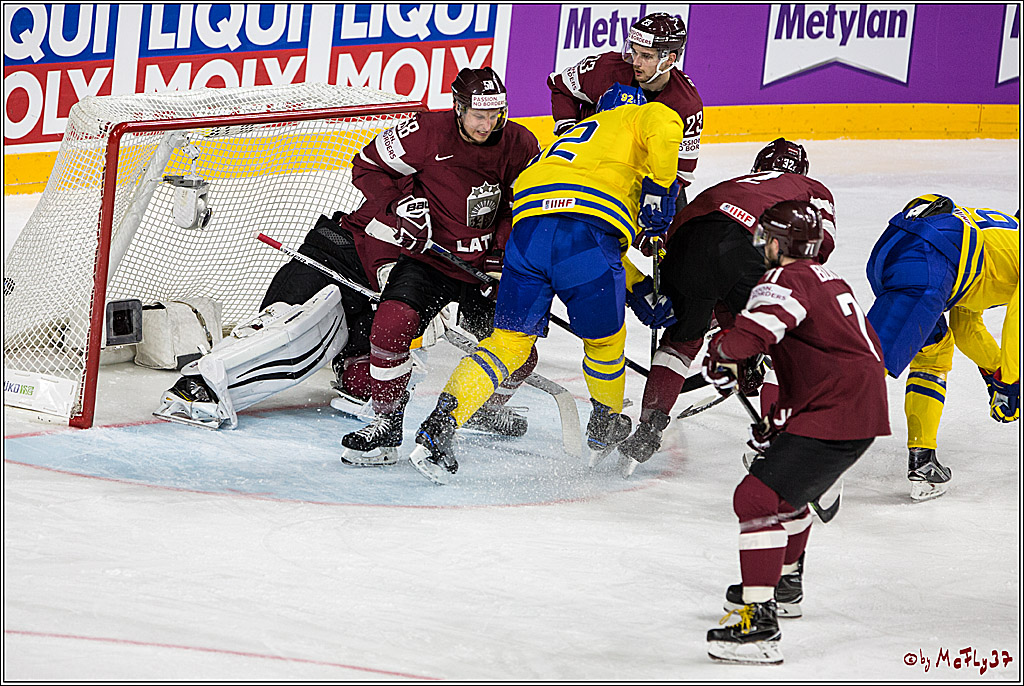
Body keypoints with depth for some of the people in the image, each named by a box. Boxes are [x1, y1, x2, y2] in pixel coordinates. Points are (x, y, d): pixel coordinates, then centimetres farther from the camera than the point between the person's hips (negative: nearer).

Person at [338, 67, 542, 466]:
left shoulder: (520, 145, -7)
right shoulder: (426, 134, -16)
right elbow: (368, 166, -6)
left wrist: (504, 254, -9)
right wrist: (401, 204, -20)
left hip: (487, 264, 3)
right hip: (428, 256, -3)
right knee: (392, 323, -26)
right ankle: (387, 423, -11)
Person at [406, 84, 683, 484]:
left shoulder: (572, 136, 42)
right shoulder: (636, 117, 25)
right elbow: (663, 126, -4)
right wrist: (658, 189, 2)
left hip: (528, 225, 5)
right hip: (588, 231, -5)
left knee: (510, 341, 9)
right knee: (603, 338, 18)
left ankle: (439, 426, -6)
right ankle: (605, 427, 35)